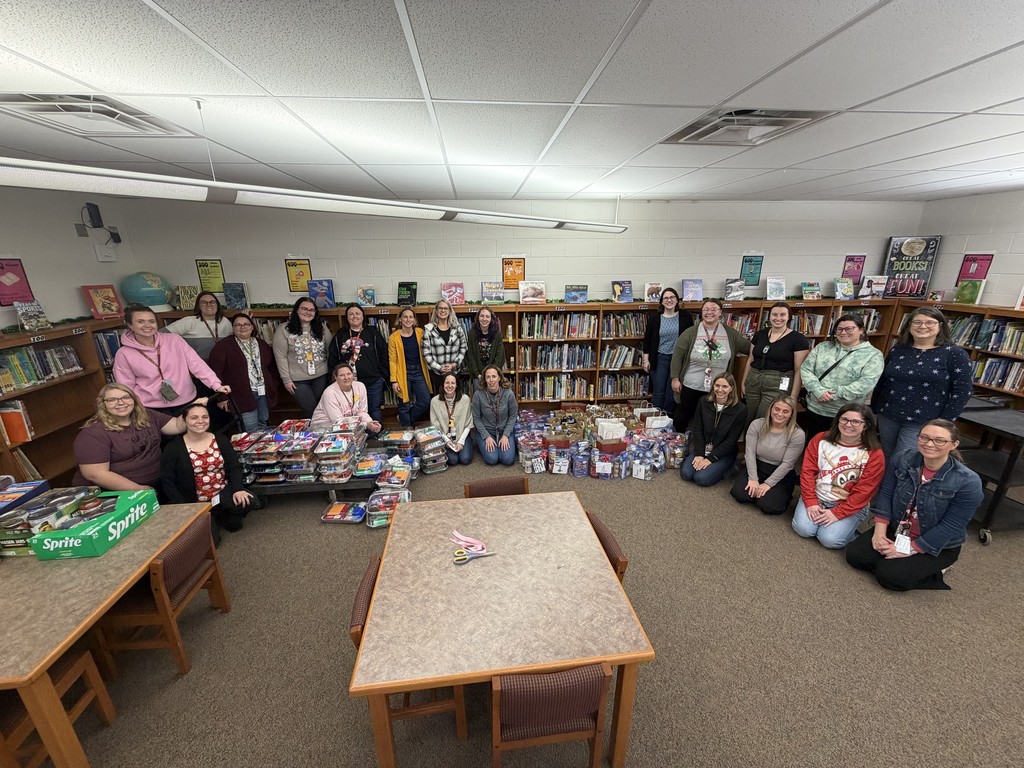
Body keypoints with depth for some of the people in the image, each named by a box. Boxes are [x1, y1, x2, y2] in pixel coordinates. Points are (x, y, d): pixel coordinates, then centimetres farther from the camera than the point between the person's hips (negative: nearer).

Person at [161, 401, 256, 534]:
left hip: (223, 492, 2)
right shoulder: (173, 448, -5)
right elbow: (168, 481, -4)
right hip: (194, 501, -2)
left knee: (247, 502, -26)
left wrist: (238, 489, -16)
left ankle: (225, 515, 7)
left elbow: (234, 467, 1)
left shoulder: (221, 440, 2)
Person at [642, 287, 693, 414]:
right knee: (658, 393, 2)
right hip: (659, 359, 0)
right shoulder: (654, 318, 2)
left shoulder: (685, 317, 1)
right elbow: (647, 340, 4)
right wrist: (646, 359, -1)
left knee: (672, 392, 5)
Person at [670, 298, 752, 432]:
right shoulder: (690, 333, -6)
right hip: (691, 387, -2)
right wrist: (675, 378, -9)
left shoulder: (731, 333, 0)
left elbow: (750, 348, 11)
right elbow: (677, 356, -7)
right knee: (682, 417, 11)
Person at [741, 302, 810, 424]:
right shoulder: (760, 334, 9)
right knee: (748, 421, 7)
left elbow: (799, 370, -7)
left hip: (778, 385, -4)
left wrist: (793, 396, -11)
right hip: (753, 382, 4)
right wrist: (743, 382, 13)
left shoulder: (798, 339, -4)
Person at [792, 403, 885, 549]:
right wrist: (810, 502, -12)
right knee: (803, 529, -19)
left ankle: (849, 526, 12)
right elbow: (808, 471, -5)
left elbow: (863, 492, -12)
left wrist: (837, 513, -17)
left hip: (850, 506, -1)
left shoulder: (874, 454, -10)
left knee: (830, 539, -19)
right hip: (816, 497, 2)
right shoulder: (820, 439, -4)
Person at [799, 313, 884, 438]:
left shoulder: (873, 355, -2)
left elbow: (866, 383, -15)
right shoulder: (822, 347, 6)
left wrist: (835, 394, -21)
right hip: (814, 410, 3)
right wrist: (819, 391, -17)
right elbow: (805, 369, -2)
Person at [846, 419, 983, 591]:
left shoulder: (968, 482, -23)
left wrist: (909, 550, -20)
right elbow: (886, 493, -4)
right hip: (896, 530, 5)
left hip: (937, 546, -5)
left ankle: (933, 569, 7)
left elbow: (950, 527, -20)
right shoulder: (904, 459, -10)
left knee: (890, 576, -21)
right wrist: (879, 531, -12)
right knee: (854, 555, -9)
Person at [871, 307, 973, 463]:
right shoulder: (897, 350, 6)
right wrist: (873, 412, 9)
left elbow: (962, 392, -6)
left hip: (922, 423, -4)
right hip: (887, 417, 4)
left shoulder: (955, 354, -4)